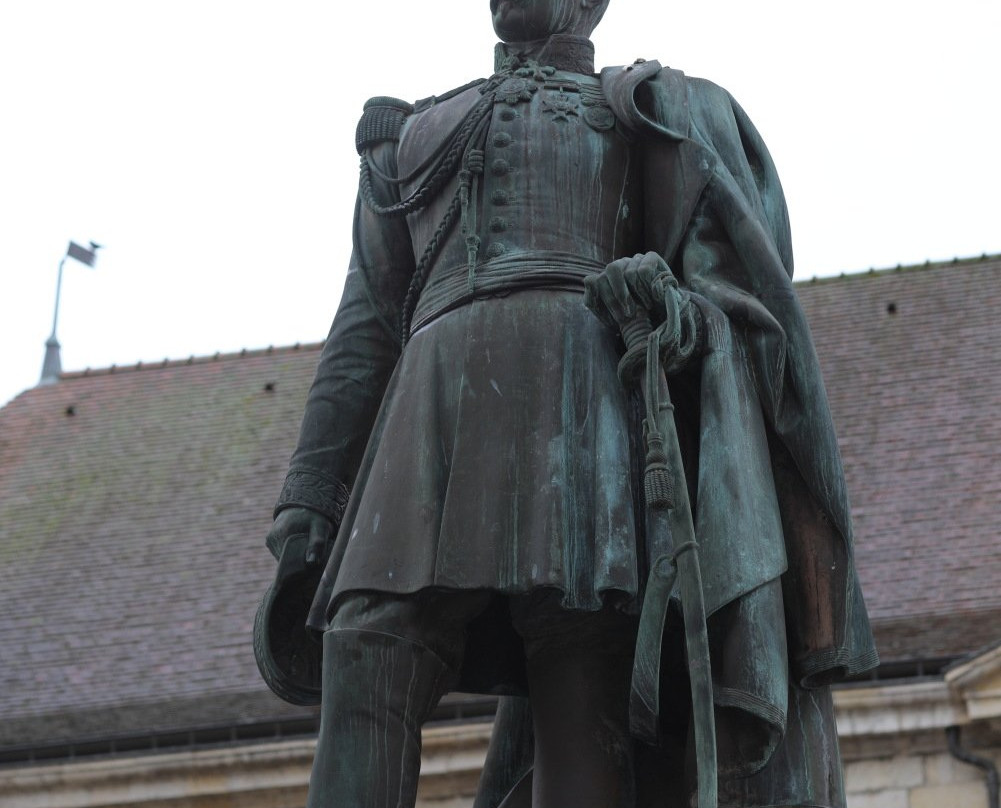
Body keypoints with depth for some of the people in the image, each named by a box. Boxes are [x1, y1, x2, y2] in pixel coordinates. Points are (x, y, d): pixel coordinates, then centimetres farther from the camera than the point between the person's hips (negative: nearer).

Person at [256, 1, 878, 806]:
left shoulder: (661, 114, 26)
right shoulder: (414, 136, 35)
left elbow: (738, 286, 11)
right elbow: (366, 336, 25)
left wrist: (680, 315, -15)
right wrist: (309, 499, 12)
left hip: (585, 399, -3)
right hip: (436, 417, 3)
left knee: (581, 726, -16)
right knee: (363, 676, -19)